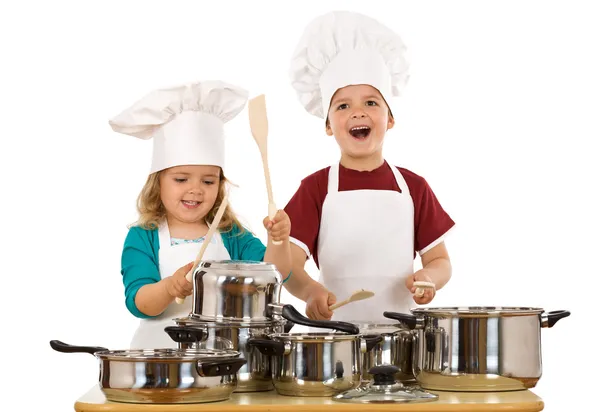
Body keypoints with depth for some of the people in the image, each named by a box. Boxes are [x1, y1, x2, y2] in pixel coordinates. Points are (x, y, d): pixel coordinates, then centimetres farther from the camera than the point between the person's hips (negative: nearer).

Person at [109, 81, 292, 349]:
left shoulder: (231, 235, 7)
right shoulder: (142, 238, 0)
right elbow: (137, 302, -10)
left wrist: (278, 241, -22)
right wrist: (170, 287, -27)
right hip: (160, 350, -5)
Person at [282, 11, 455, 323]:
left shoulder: (413, 187, 6)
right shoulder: (316, 188, 1)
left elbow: (439, 260, 11)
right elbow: (289, 264, -7)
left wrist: (428, 277, -11)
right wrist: (309, 289, -27)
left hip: (401, 328, 2)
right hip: (334, 330, -1)